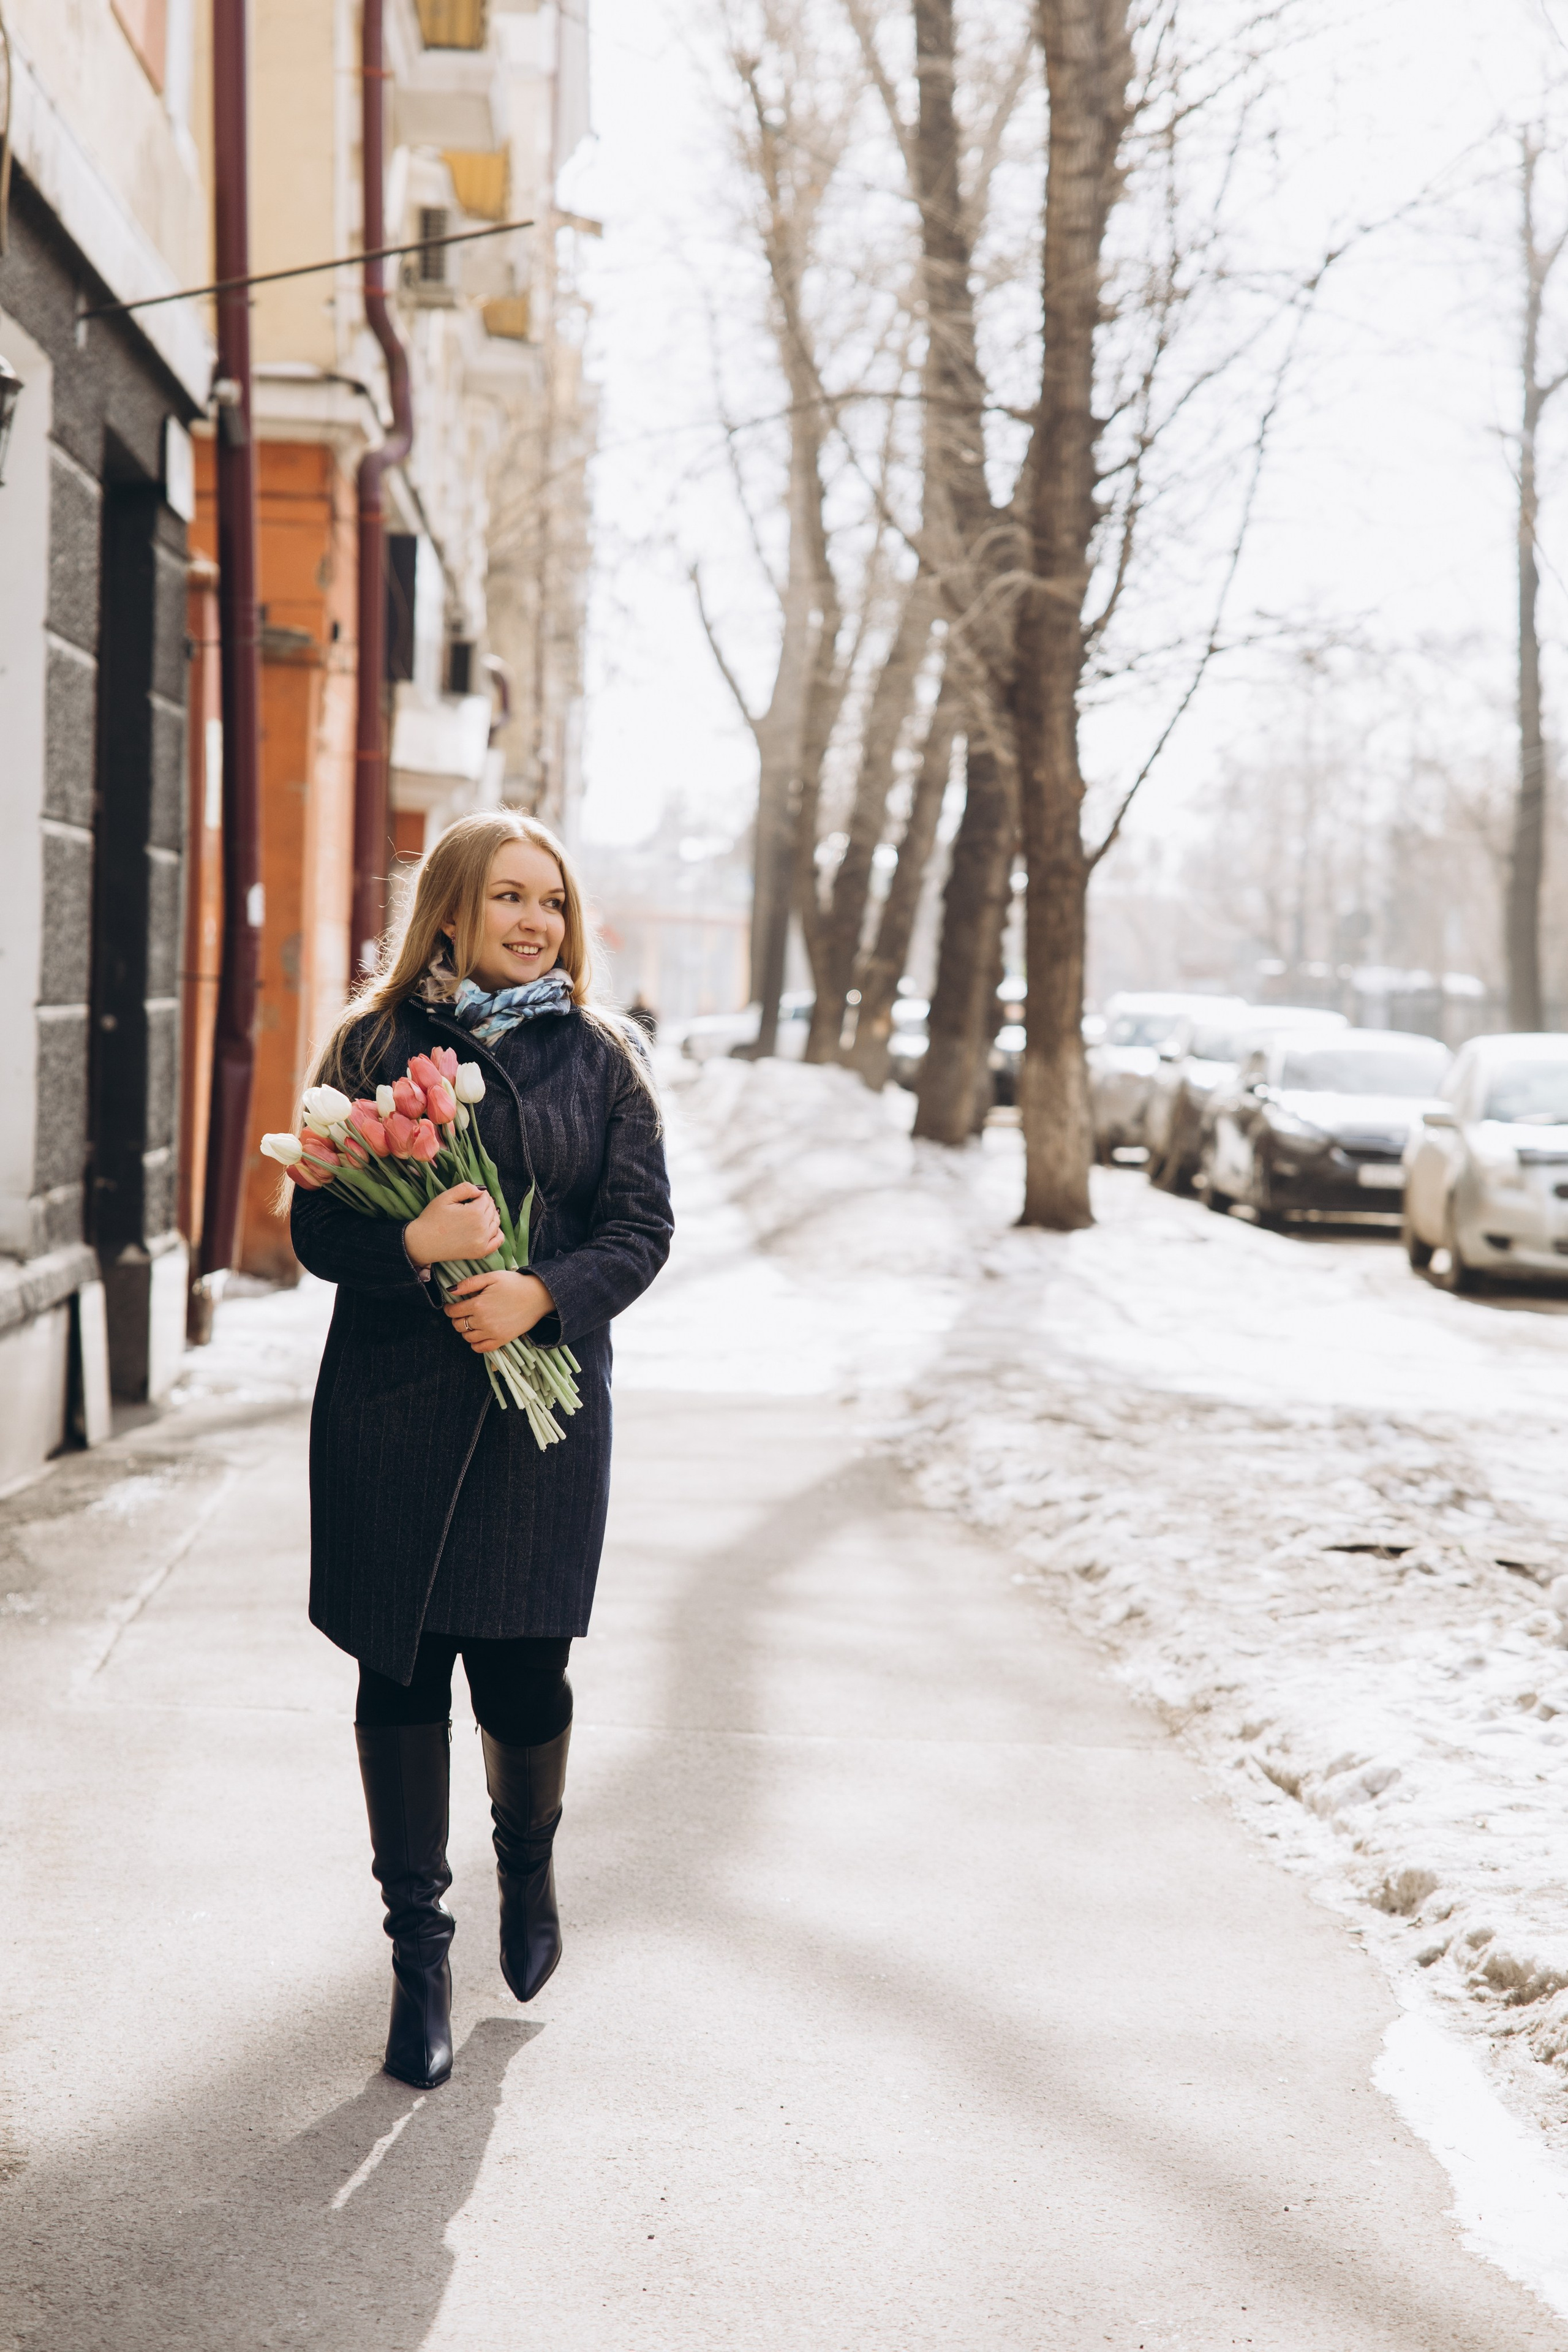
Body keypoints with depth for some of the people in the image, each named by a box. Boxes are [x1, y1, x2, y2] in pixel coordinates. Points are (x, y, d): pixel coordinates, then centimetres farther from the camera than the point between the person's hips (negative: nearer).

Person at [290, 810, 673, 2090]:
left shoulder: (602, 1056, 5)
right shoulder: (377, 1044, 3)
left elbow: (643, 1226, 1)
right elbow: (318, 1225, 1)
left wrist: (541, 1291, -16)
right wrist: (412, 1244, -19)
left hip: (546, 1403, 0)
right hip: (392, 1407, 0)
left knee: (523, 1671, 0)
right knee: (401, 1674, 3)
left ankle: (530, 1865, 34)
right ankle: (419, 1948, 16)